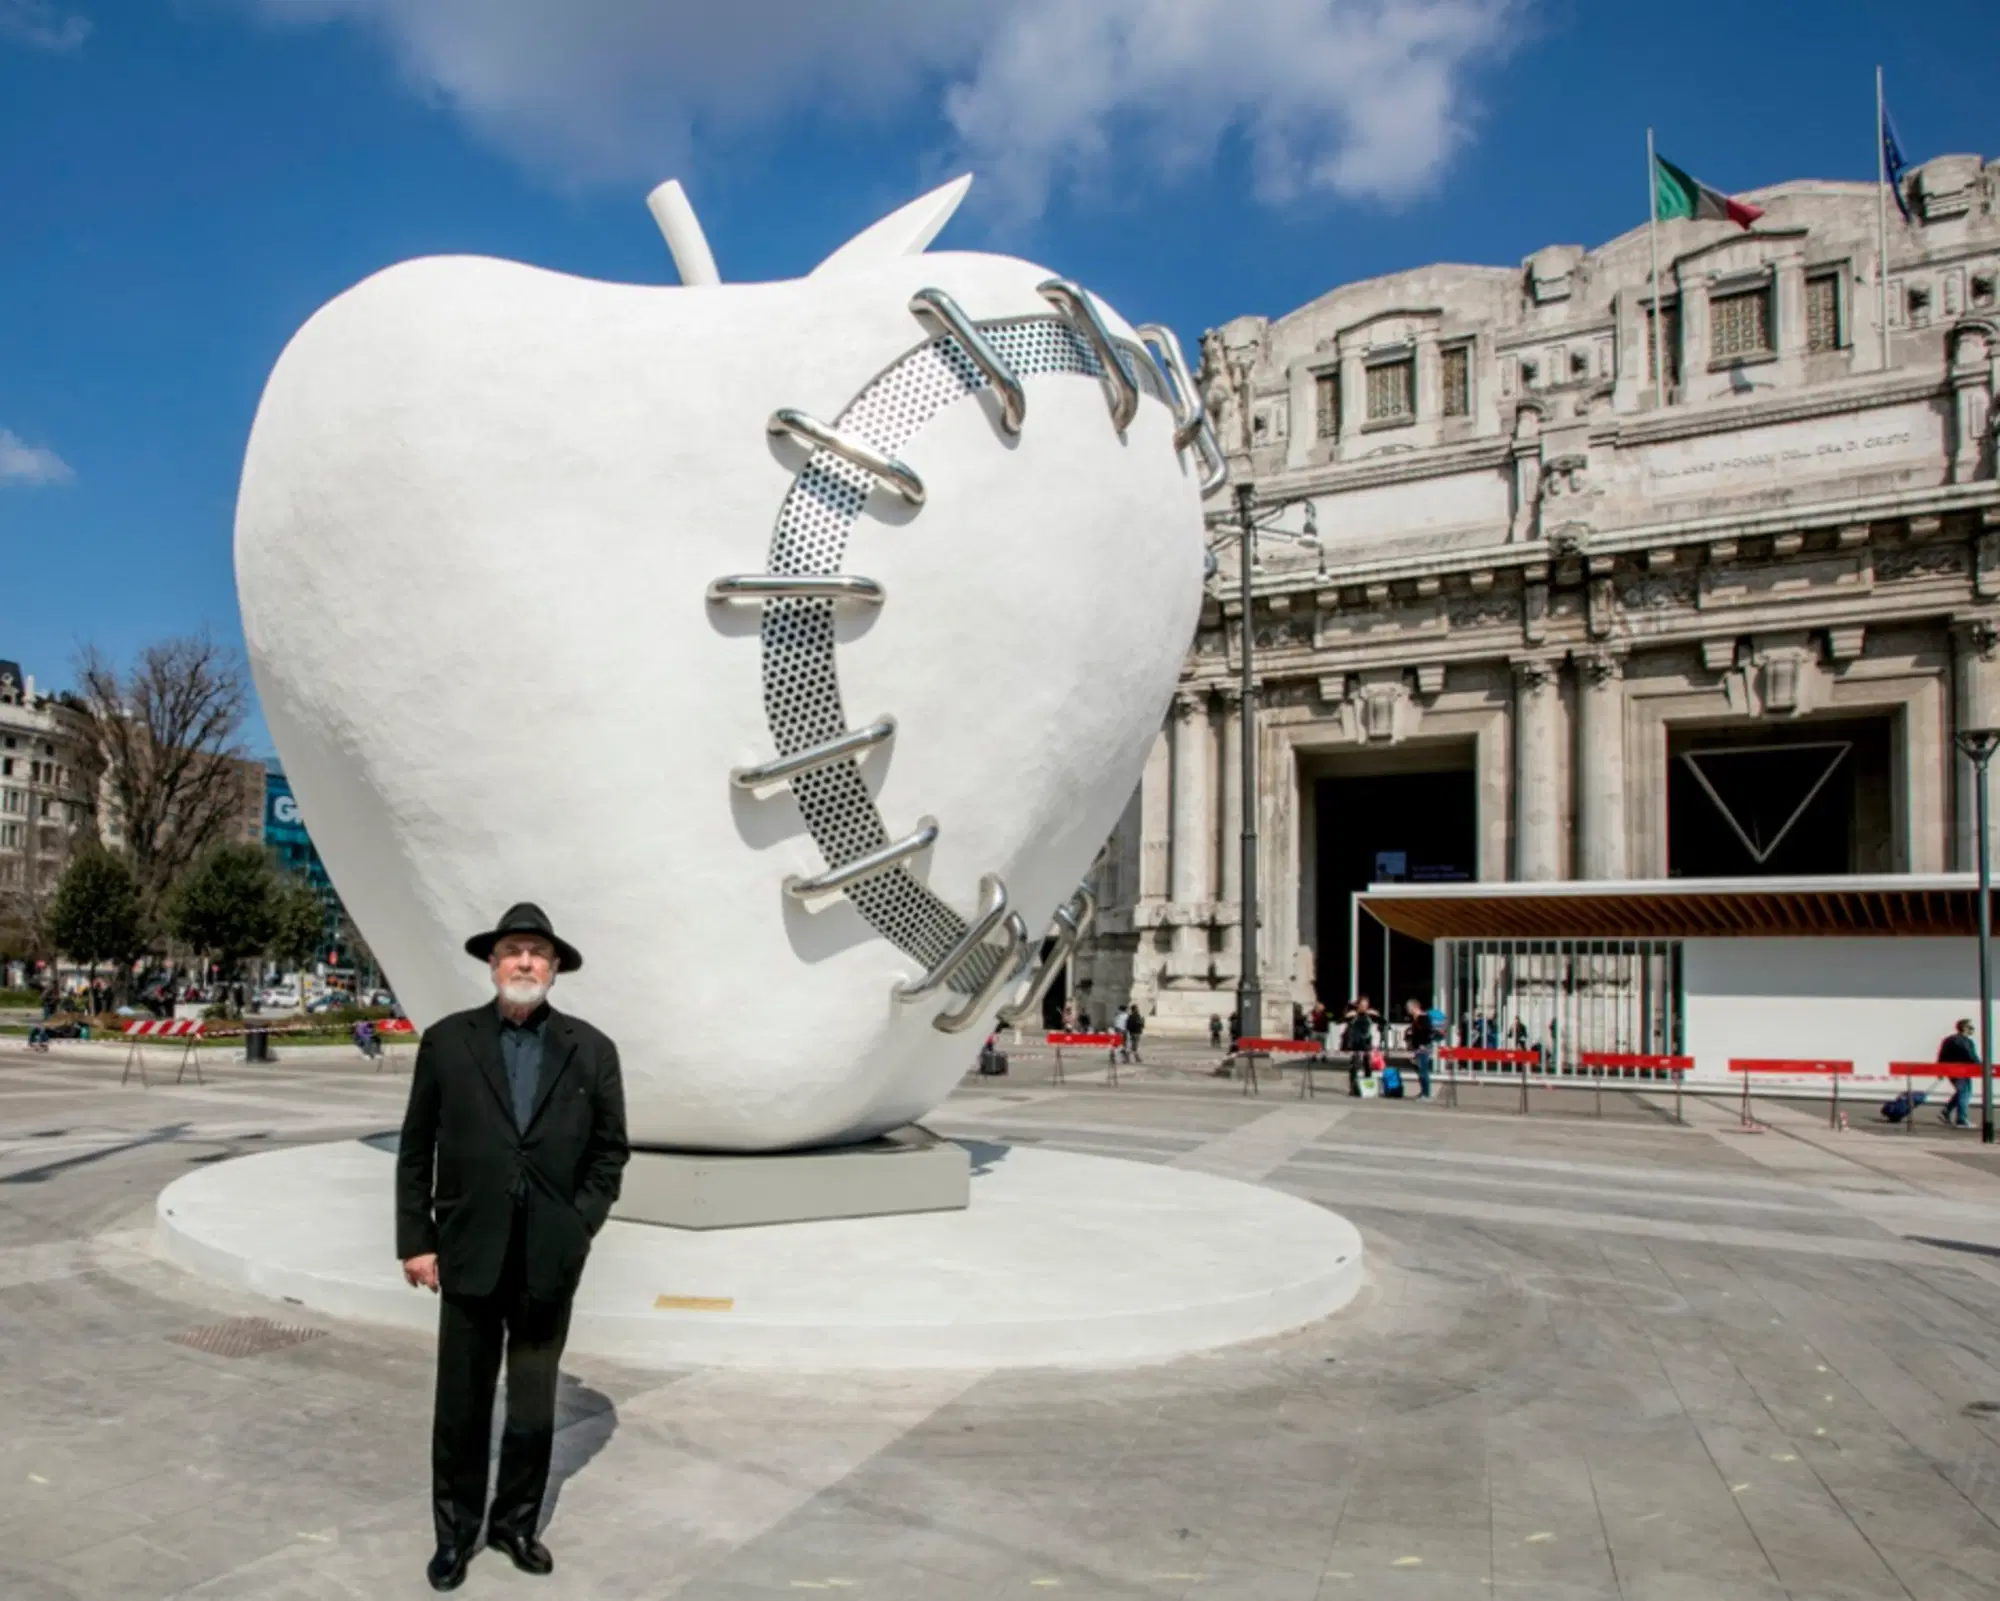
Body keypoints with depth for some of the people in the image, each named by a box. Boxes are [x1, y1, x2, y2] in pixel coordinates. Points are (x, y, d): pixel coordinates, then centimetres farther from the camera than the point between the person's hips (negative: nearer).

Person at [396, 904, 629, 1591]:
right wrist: (415, 1239, -2)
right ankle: (456, 1531, 28)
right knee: (461, 1405, 11)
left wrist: (580, 1226, -5)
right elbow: (416, 1149, 1)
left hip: (550, 1260, 1)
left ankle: (516, 1522, 31)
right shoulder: (446, 1041, -2)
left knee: (534, 1406, 14)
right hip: (469, 1254, -1)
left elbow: (610, 1149, 4)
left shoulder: (591, 1050, -1)